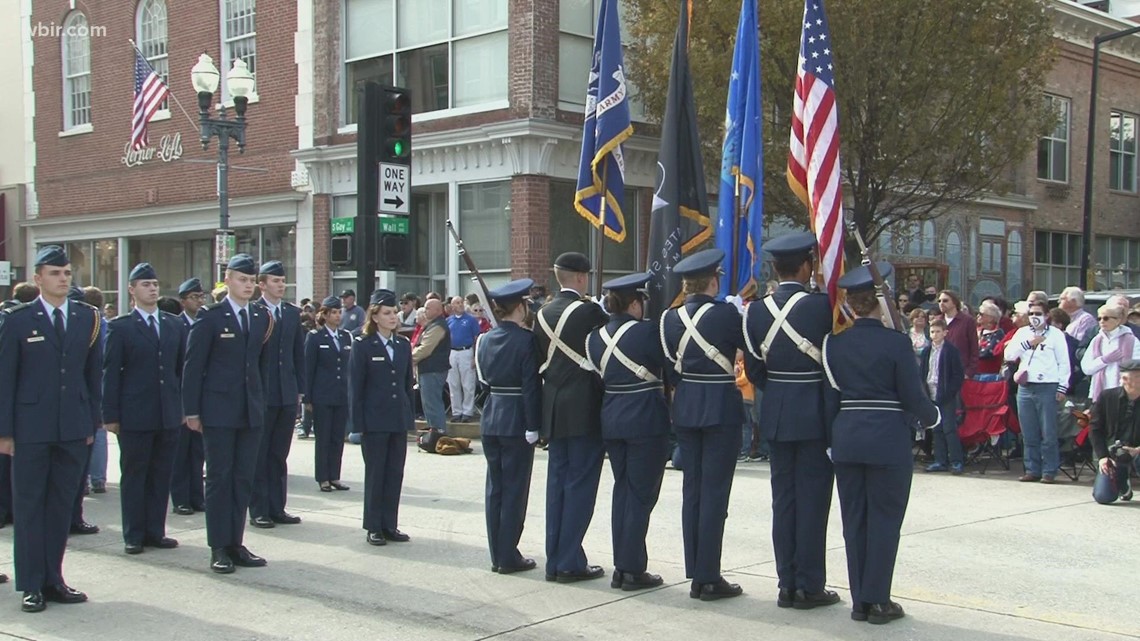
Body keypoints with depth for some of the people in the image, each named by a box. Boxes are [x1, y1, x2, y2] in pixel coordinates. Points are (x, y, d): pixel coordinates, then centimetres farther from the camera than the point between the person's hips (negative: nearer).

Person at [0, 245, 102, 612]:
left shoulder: (88, 318, 7)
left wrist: (92, 423, 7)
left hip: (73, 429, 3)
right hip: (31, 428, -3)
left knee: (62, 506, 8)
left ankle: (53, 579, 17)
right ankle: (32, 585, 10)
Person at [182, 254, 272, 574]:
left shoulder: (262, 317, 10)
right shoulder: (210, 317, -4)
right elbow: (193, 366, -5)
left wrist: (261, 400, 8)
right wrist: (192, 411, -8)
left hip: (252, 411, 5)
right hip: (218, 411, -4)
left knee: (244, 478, 7)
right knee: (219, 477, 1)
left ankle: (235, 543, 15)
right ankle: (219, 548, 7)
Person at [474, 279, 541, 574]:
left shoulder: (485, 340, 6)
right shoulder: (526, 340, -13)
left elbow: (482, 378, 13)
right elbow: (531, 386, -15)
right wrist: (533, 427, -13)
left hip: (490, 419, 6)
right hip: (516, 421, -6)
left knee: (495, 486, 12)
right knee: (515, 489, 1)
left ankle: (497, 555, 17)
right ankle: (509, 557, 6)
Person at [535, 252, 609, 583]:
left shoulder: (543, 314, 9)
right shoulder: (589, 311, -11)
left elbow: (540, 360, 13)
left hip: (554, 409, 7)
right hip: (584, 409, -7)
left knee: (557, 482, 11)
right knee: (580, 483, -2)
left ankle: (556, 560, 14)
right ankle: (570, 562, -1)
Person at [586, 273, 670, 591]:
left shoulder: (596, 336, 6)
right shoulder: (646, 332, -14)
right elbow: (668, 367, -5)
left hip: (611, 419, 7)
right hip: (646, 420, -6)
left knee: (622, 490, 14)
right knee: (641, 494, 1)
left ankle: (622, 566, 17)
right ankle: (632, 569, 3)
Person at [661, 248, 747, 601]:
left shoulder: (670, 318, 4)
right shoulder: (725, 313, -12)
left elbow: (670, 364, 11)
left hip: (685, 407, 6)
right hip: (720, 407, -5)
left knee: (692, 489, 11)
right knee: (715, 491, -1)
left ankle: (695, 574, 15)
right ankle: (708, 578, 1)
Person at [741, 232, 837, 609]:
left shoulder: (757, 310, 1)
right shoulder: (820, 306, -12)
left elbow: (754, 368, 5)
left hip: (776, 413, 4)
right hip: (814, 412, -4)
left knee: (783, 497, 10)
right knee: (812, 497, 2)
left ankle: (788, 584, 15)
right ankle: (809, 586, 7)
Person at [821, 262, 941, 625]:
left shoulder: (834, 343, 2)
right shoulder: (896, 343, -10)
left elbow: (829, 396, 5)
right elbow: (913, 397, -8)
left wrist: (831, 438, 14)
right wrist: (933, 418, 12)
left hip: (846, 439, 4)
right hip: (888, 440, -4)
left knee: (854, 519, 10)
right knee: (884, 519, 5)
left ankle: (859, 599, 16)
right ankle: (877, 601, 7)